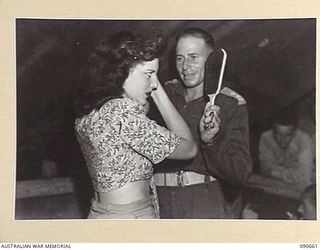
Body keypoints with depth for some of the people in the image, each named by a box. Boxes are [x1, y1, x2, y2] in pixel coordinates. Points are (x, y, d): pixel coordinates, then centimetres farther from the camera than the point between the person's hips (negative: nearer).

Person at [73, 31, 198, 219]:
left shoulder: (90, 111, 5)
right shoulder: (121, 111, -21)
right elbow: (188, 148, -13)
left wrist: (154, 89, 11)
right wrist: (158, 92, -8)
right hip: (131, 217, -10)